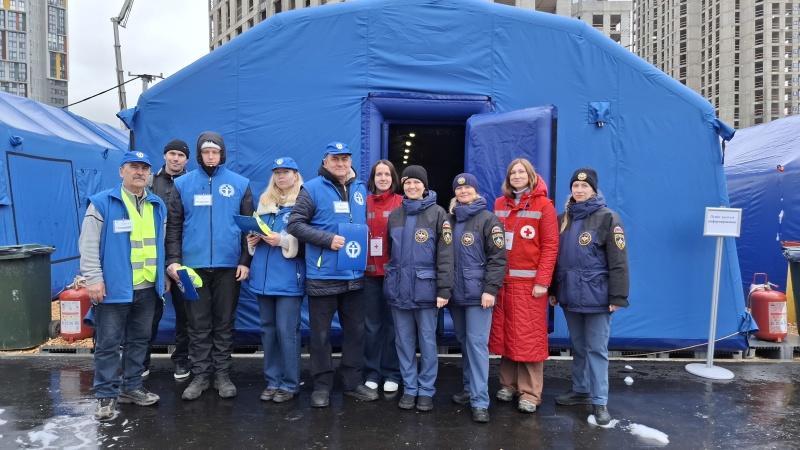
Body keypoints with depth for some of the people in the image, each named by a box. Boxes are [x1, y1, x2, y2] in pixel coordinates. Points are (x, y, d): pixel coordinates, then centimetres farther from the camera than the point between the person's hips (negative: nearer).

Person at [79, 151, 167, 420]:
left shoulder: (158, 206, 11)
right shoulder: (102, 203, -6)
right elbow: (88, 245, -9)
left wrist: (163, 274, 14)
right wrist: (94, 279, -13)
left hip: (147, 288, 5)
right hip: (114, 288, -5)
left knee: (139, 340, 15)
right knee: (108, 344, 4)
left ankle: (131, 387, 28)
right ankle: (106, 395, 15)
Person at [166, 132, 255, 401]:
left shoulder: (240, 184, 3)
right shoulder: (183, 184, 5)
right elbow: (173, 226, 4)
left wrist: (245, 261, -2)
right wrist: (173, 260, -6)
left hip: (229, 265, 0)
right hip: (194, 265, 1)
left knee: (225, 323, 9)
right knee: (198, 324, 8)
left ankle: (223, 374, 20)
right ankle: (200, 375, 19)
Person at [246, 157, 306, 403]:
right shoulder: (264, 201, 16)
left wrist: (282, 240, -20)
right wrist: (253, 239, 2)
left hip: (288, 277, -6)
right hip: (263, 275, 6)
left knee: (287, 330, -4)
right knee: (268, 329, 12)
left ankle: (290, 384, 9)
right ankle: (273, 380, 23)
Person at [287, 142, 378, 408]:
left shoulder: (361, 189, 9)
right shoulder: (312, 189, -6)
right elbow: (295, 225, -10)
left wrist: (364, 241, 0)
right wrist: (328, 239, -19)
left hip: (354, 274, 5)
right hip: (322, 275, -5)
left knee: (355, 330, 13)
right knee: (321, 333, 6)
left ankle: (353, 381, 28)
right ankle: (322, 385, 20)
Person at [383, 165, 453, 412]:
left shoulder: (437, 213, -3)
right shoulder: (395, 215, 11)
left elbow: (445, 254, -7)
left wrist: (444, 289, -12)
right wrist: (390, 280, 13)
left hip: (425, 288, -4)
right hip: (398, 287, 4)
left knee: (427, 341, 5)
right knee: (404, 341, 10)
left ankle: (426, 390, 18)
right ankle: (409, 388, 22)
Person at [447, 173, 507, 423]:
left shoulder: (488, 219, -4)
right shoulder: (450, 220, 13)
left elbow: (498, 257, -9)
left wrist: (490, 289, -16)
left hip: (478, 292, -6)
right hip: (455, 292, 6)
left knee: (477, 343, -8)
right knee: (463, 342, 13)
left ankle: (480, 401, -4)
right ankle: (469, 389, 26)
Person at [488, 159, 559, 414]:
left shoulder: (543, 205, -1)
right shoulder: (500, 204, 13)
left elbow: (550, 245, -7)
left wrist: (542, 281, -14)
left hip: (529, 281, -4)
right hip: (503, 280, 4)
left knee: (529, 337, -2)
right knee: (505, 334, 8)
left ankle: (530, 394, 6)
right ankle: (508, 384, 21)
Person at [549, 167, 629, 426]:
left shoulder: (607, 218, -7)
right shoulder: (564, 219, 10)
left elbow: (618, 261, -10)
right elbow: (556, 257, 14)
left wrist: (617, 296, -14)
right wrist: (552, 290, 12)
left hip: (596, 295, -5)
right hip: (569, 294, 5)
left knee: (596, 349, 1)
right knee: (578, 346, 16)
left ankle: (599, 401, 11)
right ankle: (580, 390, 30)